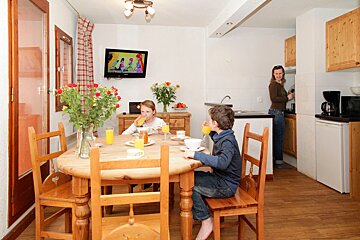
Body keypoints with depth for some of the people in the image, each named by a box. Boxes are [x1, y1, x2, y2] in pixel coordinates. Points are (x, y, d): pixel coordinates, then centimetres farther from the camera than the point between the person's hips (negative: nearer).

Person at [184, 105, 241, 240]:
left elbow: (222, 162, -42)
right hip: (220, 178, 10)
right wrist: (210, 131, 17)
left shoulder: (228, 141, -23)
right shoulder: (222, 137, 7)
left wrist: (196, 155, -39)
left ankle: (206, 221, -2)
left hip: (226, 185, -10)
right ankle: (196, 216, 15)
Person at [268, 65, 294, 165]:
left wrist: (288, 96, 5)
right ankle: (278, 159, 3)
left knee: (277, 137, 13)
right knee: (279, 137, -5)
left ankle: (276, 158, 22)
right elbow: (273, 98, -20)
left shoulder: (280, 84, 17)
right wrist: (287, 98, -13)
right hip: (276, 112, -10)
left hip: (279, 112, 10)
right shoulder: (273, 84, -10)